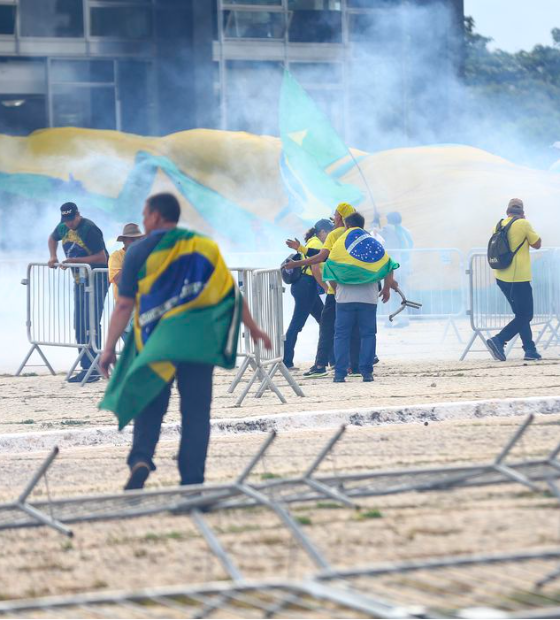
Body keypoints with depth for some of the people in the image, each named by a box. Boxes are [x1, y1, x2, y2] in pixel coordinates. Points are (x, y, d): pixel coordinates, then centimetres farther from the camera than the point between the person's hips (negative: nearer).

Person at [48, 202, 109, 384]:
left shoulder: (89, 229, -20)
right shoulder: (63, 228, 4)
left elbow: (101, 257, -24)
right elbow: (52, 238, 27)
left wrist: (74, 261, -25)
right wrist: (53, 257, 9)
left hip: (97, 279, -9)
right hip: (79, 280, 9)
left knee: (91, 323, -14)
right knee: (79, 325, 9)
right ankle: (86, 368, 14)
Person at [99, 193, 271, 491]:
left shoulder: (139, 251, 0)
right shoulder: (203, 246, 7)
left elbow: (124, 304, -5)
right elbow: (231, 292, 7)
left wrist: (109, 347, -2)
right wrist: (253, 329, 16)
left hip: (154, 341, -1)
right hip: (197, 340, 1)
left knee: (149, 407, 9)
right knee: (196, 411, 5)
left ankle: (141, 458, -15)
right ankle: (192, 479, 1)